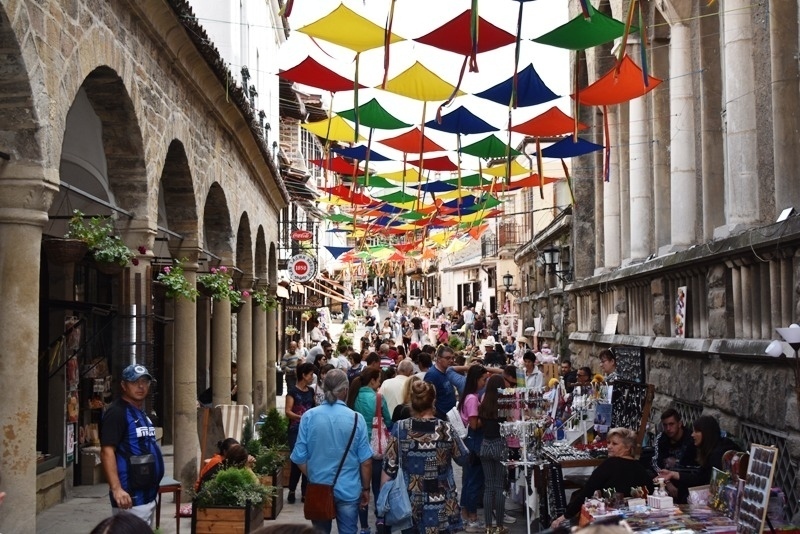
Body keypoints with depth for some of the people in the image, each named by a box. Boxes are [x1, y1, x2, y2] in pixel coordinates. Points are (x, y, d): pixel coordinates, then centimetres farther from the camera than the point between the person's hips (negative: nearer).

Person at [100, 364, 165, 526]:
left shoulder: (142, 414, 17)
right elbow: (107, 452, -21)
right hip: (131, 498, -10)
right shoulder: (117, 412, -13)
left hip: (148, 496, 10)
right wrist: (116, 489, -30)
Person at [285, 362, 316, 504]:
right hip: (296, 430, -5)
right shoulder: (293, 391, -7)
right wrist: (301, 417, -28)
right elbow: (288, 411, -14)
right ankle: (292, 490, 7)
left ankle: (305, 492, 12)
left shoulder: (311, 391, 11)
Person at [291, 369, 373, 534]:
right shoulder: (356, 418, -11)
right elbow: (365, 460, -8)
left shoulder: (309, 416, -7)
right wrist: (366, 488, 6)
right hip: (348, 489, -1)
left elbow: (299, 457, -3)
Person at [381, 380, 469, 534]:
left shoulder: (400, 429, -8)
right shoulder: (445, 429, -8)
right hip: (442, 507, -1)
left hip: (411, 506, 1)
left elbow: (389, 468, -5)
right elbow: (463, 459, 6)